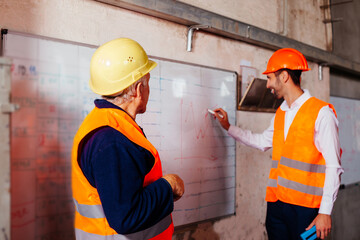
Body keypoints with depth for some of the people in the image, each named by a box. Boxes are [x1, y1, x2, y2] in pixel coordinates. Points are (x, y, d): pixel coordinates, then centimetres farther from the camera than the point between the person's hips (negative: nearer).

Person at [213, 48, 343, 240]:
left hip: (305, 206, -6)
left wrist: (325, 212, -15)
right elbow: (262, 141, 30)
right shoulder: (280, 114, 14)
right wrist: (228, 127, 30)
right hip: (276, 202, 7)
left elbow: (333, 166, -11)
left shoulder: (321, 113, -9)